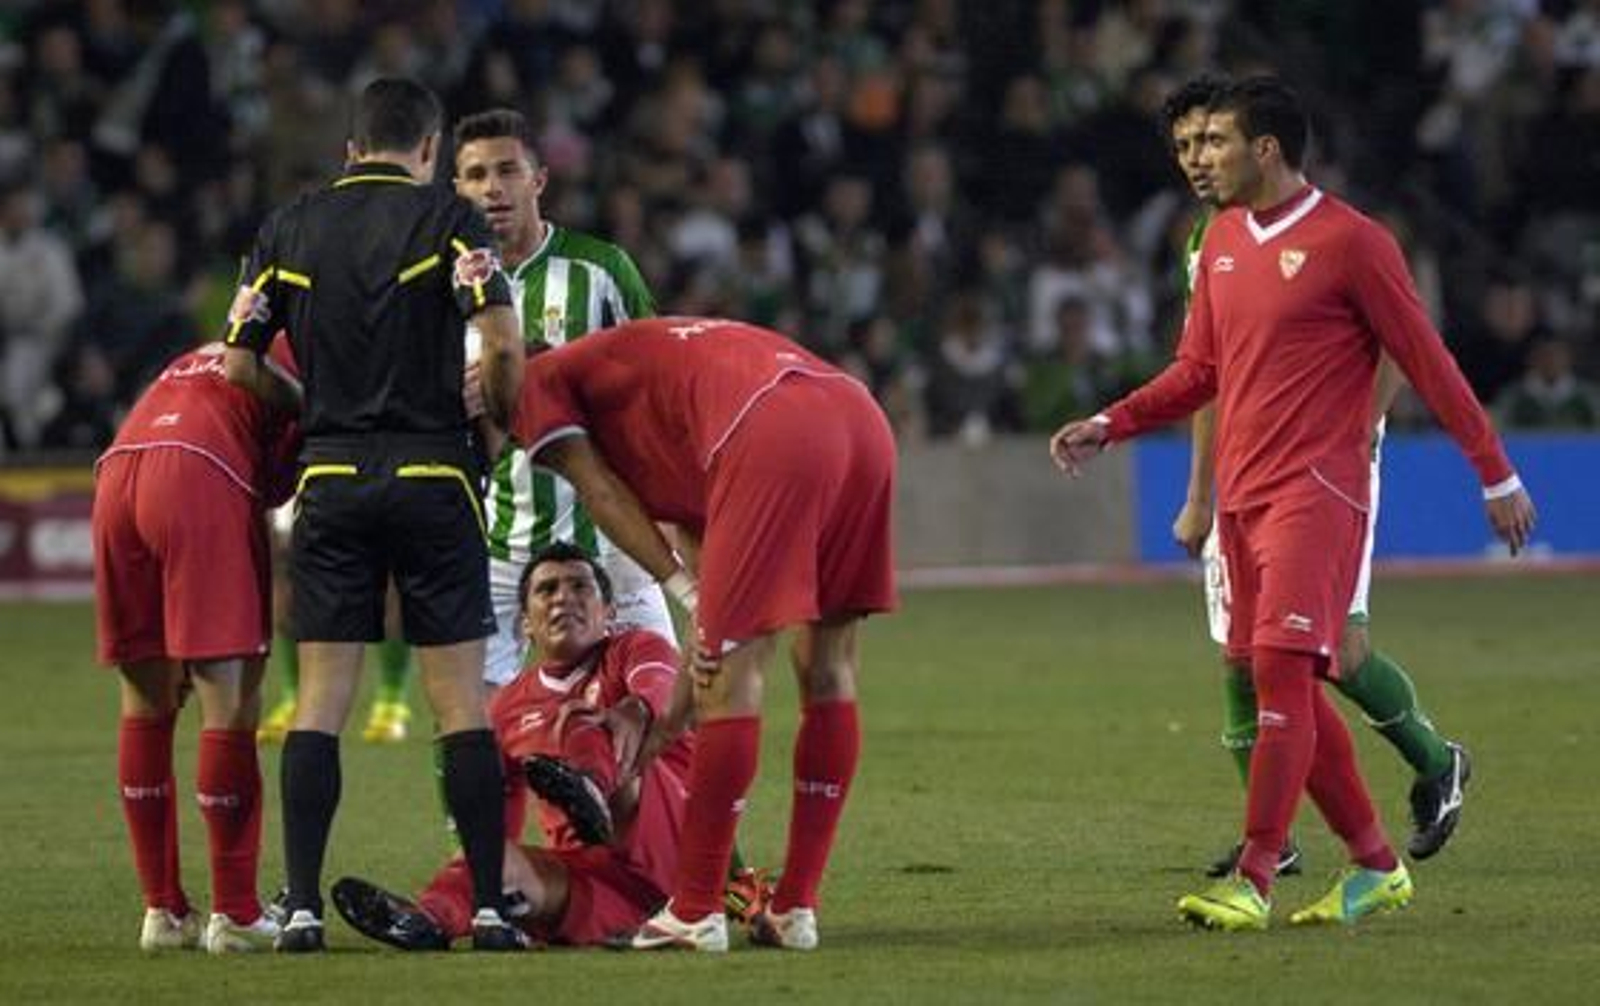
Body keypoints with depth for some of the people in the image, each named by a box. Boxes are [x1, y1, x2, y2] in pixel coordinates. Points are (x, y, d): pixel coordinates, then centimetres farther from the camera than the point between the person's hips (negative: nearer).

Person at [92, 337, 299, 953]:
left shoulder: (194, 362, 35)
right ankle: (233, 915, 0)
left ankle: (163, 910, 19)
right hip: (203, 481, -6)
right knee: (230, 705, -1)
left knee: (146, 704, 15)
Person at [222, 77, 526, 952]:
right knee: (462, 698, 1)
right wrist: (500, 412, 6)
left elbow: (239, 365, 6)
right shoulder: (445, 217, -2)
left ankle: (302, 906, -4)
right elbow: (502, 340, -13)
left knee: (320, 699, 3)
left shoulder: (288, 228, 8)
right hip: (431, 476, -2)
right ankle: (489, 906, -2)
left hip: (331, 477, 2)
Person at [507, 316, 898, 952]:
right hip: (863, 419, 8)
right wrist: (688, 696, 33)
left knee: (733, 679, -2)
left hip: (770, 435, -8)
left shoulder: (540, 382, 22)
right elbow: (700, 538, 35)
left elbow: (603, 497, 7)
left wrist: (688, 594, 5)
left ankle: (695, 913, 3)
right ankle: (796, 908, 19)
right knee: (827, 673, 14)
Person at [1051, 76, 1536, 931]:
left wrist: (1496, 476, -2)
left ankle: (1253, 882, -17)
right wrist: (1110, 427, 10)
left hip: (1316, 491, -8)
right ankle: (1375, 865, 19)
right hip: (1242, 495, 8)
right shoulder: (1222, 241, 13)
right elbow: (1199, 370, 22)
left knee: (1281, 671, -15)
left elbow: (1428, 364, -5)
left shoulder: (1349, 243, -9)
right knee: (1285, 690, 8)